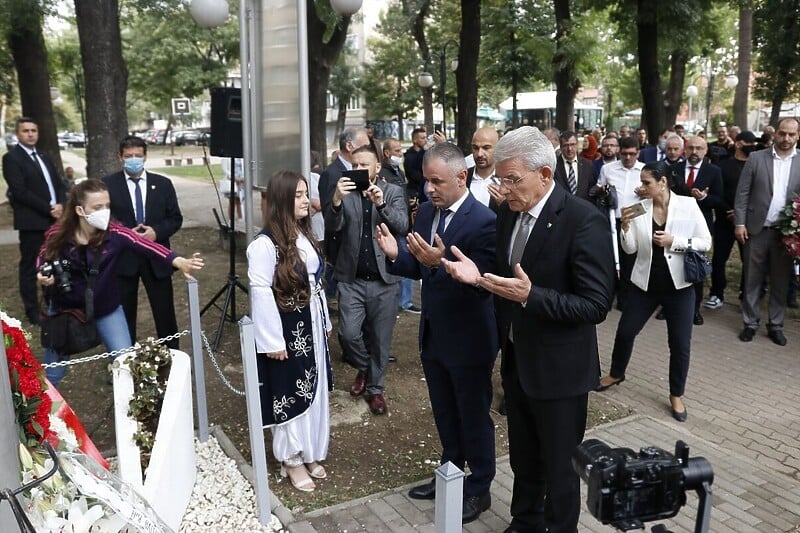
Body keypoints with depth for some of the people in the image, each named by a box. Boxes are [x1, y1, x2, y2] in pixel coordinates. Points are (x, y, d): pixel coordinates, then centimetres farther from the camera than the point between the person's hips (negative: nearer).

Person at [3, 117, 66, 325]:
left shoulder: (43, 157, 19)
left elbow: (58, 184, 16)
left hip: (54, 220, 7)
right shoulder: (11, 158, -6)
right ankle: (33, 311, 10)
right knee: (30, 267, 2)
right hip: (32, 222, -7)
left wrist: (61, 205, -4)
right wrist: (49, 209, -16)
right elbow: (20, 192, -15)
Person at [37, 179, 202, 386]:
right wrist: (42, 274, -22)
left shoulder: (115, 233, -23)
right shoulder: (58, 234, -19)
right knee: (53, 370, 15)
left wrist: (178, 262, -58)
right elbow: (43, 258, 2)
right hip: (64, 307, 1)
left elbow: (145, 244, -41)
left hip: (106, 308, 0)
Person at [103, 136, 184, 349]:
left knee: (165, 312, 7)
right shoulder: (108, 184, -1)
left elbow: (176, 219, 5)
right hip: (122, 257, -1)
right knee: (124, 312, 10)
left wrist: (156, 231, -13)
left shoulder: (163, 184, 4)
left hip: (156, 257, 1)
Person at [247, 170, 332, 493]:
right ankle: (292, 460, 25)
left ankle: (310, 454, 33)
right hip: (286, 331, -8)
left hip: (311, 327, 8)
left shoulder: (304, 235, 6)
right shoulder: (266, 244, -19)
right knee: (290, 394, 7)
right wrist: (273, 340, -20)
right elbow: (261, 293, -21)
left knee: (313, 391, 16)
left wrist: (325, 322, 14)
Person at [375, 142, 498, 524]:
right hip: (433, 334, 7)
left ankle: (478, 490, 31)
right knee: (444, 414, 23)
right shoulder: (426, 212, 2)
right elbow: (420, 270, 7)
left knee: (474, 417, 12)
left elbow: (481, 285, -27)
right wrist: (396, 255, -13)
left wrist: (439, 262, -39)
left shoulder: (484, 221, -22)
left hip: (469, 339, -7)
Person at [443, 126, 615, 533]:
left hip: (558, 369, -7)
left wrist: (530, 295, -33)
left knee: (559, 468, 14)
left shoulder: (584, 221, -21)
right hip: (516, 362, 7)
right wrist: (479, 276, -10)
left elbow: (596, 305, -23)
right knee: (523, 460, 25)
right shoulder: (508, 213, 1)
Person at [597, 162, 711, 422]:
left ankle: (676, 395, 25)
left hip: (678, 285, -2)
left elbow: (705, 242, -7)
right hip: (645, 283, 2)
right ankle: (616, 373, 37)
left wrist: (674, 241, -20)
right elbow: (630, 249, -2)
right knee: (625, 331, 11)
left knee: (680, 343, 5)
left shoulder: (688, 205, -8)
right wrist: (625, 226, -19)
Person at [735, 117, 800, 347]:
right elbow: (742, 193, -1)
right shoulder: (756, 158, 0)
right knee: (752, 280, 7)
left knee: (781, 281, 10)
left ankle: (776, 325, 22)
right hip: (757, 229, -1)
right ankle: (750, 323, 19)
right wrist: (740, 223, -7)